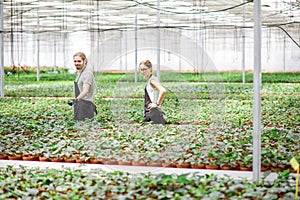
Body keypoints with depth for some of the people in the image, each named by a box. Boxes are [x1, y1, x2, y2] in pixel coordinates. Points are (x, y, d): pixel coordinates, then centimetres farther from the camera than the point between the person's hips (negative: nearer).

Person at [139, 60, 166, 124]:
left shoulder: (152, 80, -14)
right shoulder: (148, 80, 14)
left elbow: (163, 91, -30)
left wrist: (157, 104, -22)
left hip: (153, 111, -10)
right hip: (148, 112, 10)